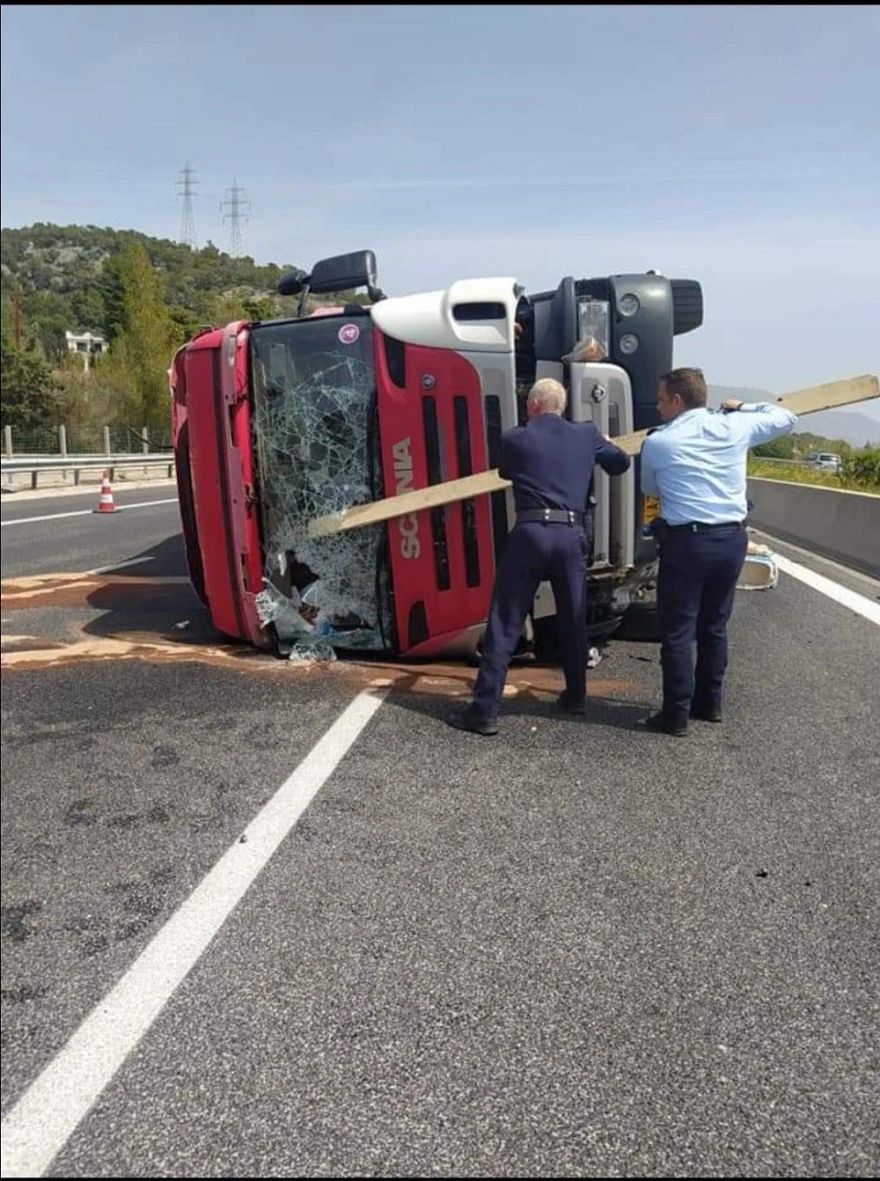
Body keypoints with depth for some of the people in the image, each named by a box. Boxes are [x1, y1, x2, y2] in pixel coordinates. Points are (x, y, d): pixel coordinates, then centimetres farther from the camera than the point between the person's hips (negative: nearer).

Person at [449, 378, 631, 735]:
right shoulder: (587, 434, 12)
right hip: (572, 535, 3)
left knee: (504, 623, -1)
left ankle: (485, 710, -3)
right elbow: (621, 463, 26)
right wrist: (602, 445, 47)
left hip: (531, 533, -3)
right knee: (573, 620, 19)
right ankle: (575, 696, 32)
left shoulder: (515, 438, 6)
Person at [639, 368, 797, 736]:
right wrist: (744, 408, 31)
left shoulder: (657, 443, -4)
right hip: (733, 539, 5)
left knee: (678, 631, 2)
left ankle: (676, 715, 3)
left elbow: (650, 489, 13)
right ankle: (709, 703, 29)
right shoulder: (734, 427, 4)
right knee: (715, 625, 18)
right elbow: (785, 418, 20)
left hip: (687, 540, -5)